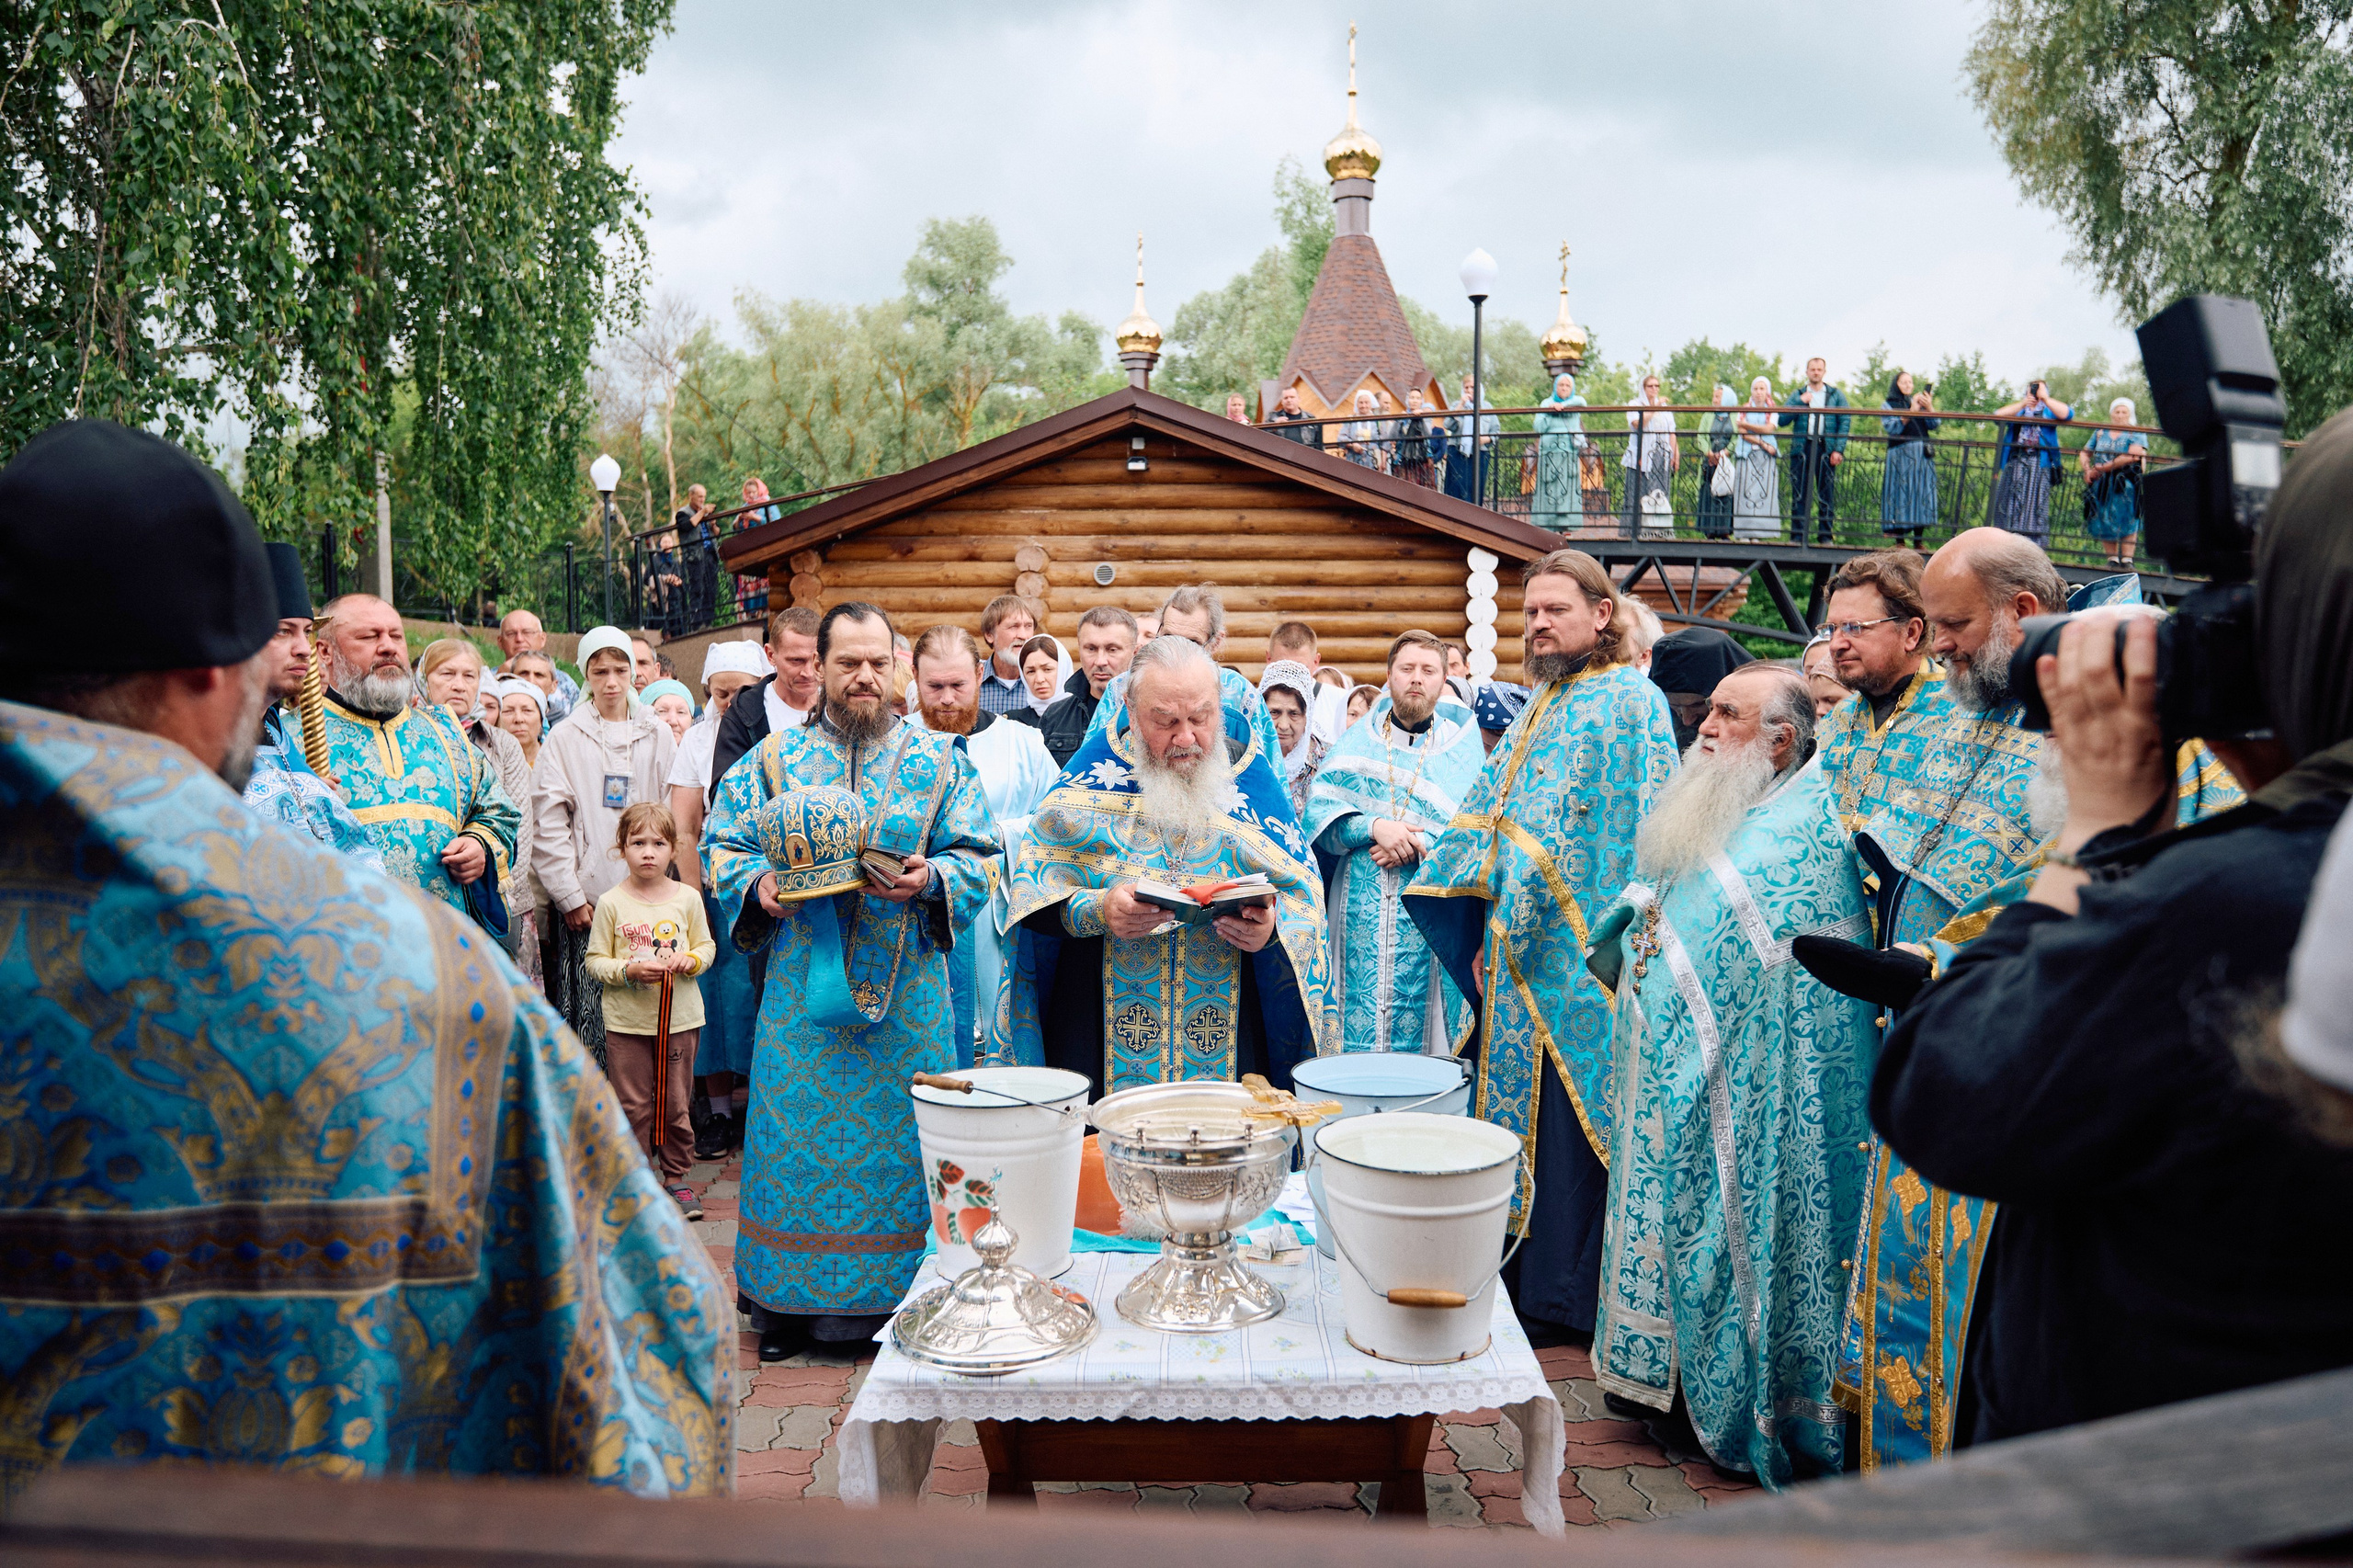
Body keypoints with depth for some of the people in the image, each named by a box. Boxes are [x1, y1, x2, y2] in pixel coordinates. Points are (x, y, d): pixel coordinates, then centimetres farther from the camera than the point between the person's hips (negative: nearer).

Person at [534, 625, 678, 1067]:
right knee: (588, 1012, -4)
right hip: (586, 901, -1)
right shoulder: (564, 739, 5)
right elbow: (548, 824, 0)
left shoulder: (658, 735, 11)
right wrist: (570, 895, -6)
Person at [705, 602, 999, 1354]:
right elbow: (723, 847, 8)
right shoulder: (773, 758, 8)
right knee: (797, 1135, 4)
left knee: (898, 1135, 4)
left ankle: (893, 1293, 19)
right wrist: (759, 886, -11)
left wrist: (931, 879, -17)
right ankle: (791, 1299, 19)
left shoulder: (938, 760, 5)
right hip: (801, 987, 1)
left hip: (905, 987, 0)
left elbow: (980, 856, 2)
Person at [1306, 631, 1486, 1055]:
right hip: (1359, 920, 1)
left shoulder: (1462, 748, 8)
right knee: (1355, 1029, -2)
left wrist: (1418, 844, -15)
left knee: (1418, 1030, -1)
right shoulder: (1357, 743, 11)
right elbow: (1317, 812, 0)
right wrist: (1373, 827, -15)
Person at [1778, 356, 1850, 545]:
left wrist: (1839, 450, -7)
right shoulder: (1797, 395, 14)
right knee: (1799, 493, -3)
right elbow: (1783, 421, 3)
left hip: (1826, 449, 0)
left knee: (1827, 493, -1)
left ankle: (1824, 535, 3)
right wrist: (1800, 402, -6)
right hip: (1802, 449, 1)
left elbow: (1844, 423, 4)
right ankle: (1797, 535, 0)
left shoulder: (1836, 395, 12)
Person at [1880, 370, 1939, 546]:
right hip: (1900, 455, -4)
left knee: (1922, 495, -2)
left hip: (1922, 455, 4)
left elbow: (1933, 426, 8)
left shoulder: (1919, 402, 19)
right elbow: (1892, 428, -7)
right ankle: (1900, 542, -7)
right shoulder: (1889, 405, 9)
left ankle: (1918, 541, -1)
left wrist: (1929, 408, -10)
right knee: (1901, 494, -8)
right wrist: (1911, 411, -18)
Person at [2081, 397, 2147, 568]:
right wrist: (2087, 470, -2)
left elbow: (2133, 456, -15)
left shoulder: (2136, 434, 1)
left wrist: (2104, 468, -16)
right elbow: (2084, 453, 19)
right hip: (2101, 485, 4)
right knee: (2103, 522, 3)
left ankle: (2127, 560, -9)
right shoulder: (2100, 433, 15)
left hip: (2125, 485, -4)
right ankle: (2112, 559, 11)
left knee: (2126, 521, -10)